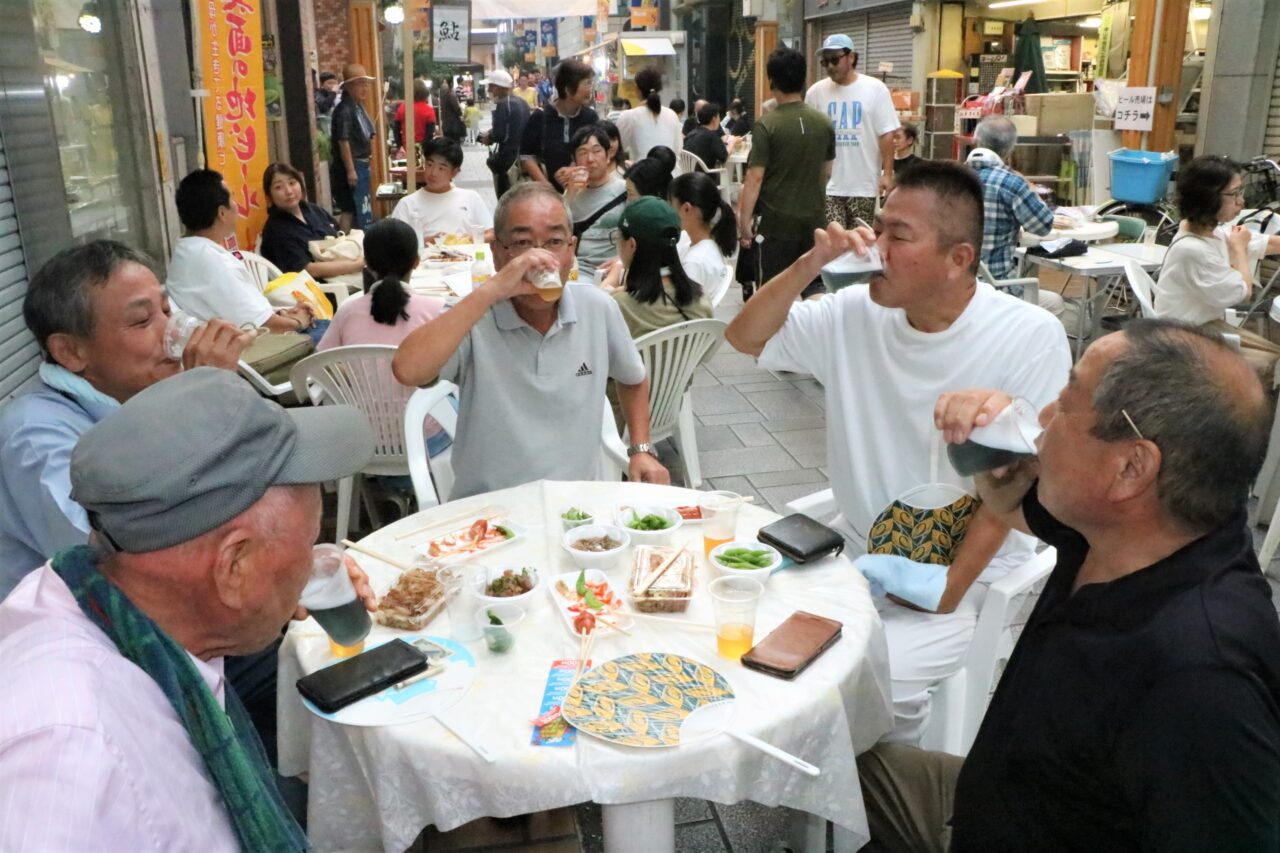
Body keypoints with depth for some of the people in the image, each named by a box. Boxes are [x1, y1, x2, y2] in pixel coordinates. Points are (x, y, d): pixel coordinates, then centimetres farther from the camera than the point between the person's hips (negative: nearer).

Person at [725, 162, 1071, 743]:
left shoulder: (1031, 338, -13)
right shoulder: (856, 313, -1)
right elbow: (744, 338, 5)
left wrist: (949, 589, -17)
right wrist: (810, 265, -10)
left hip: (972, 570, -4)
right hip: (857, 547, 5)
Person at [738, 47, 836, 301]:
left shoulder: (767, 125, -12)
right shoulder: (824, 122, 3)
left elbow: (755, 178, -15)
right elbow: (826, 173, 13)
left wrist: (744, 220, -9)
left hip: (776, 221, -4)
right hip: (814, 219, 4)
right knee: (816, 285, 12)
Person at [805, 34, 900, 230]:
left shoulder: (875, 89, -1)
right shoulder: (816, 92, 3)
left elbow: (886, 134, -2)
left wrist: (887, 173, -8)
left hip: (864, 184, -1)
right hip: (827, 184, 1)